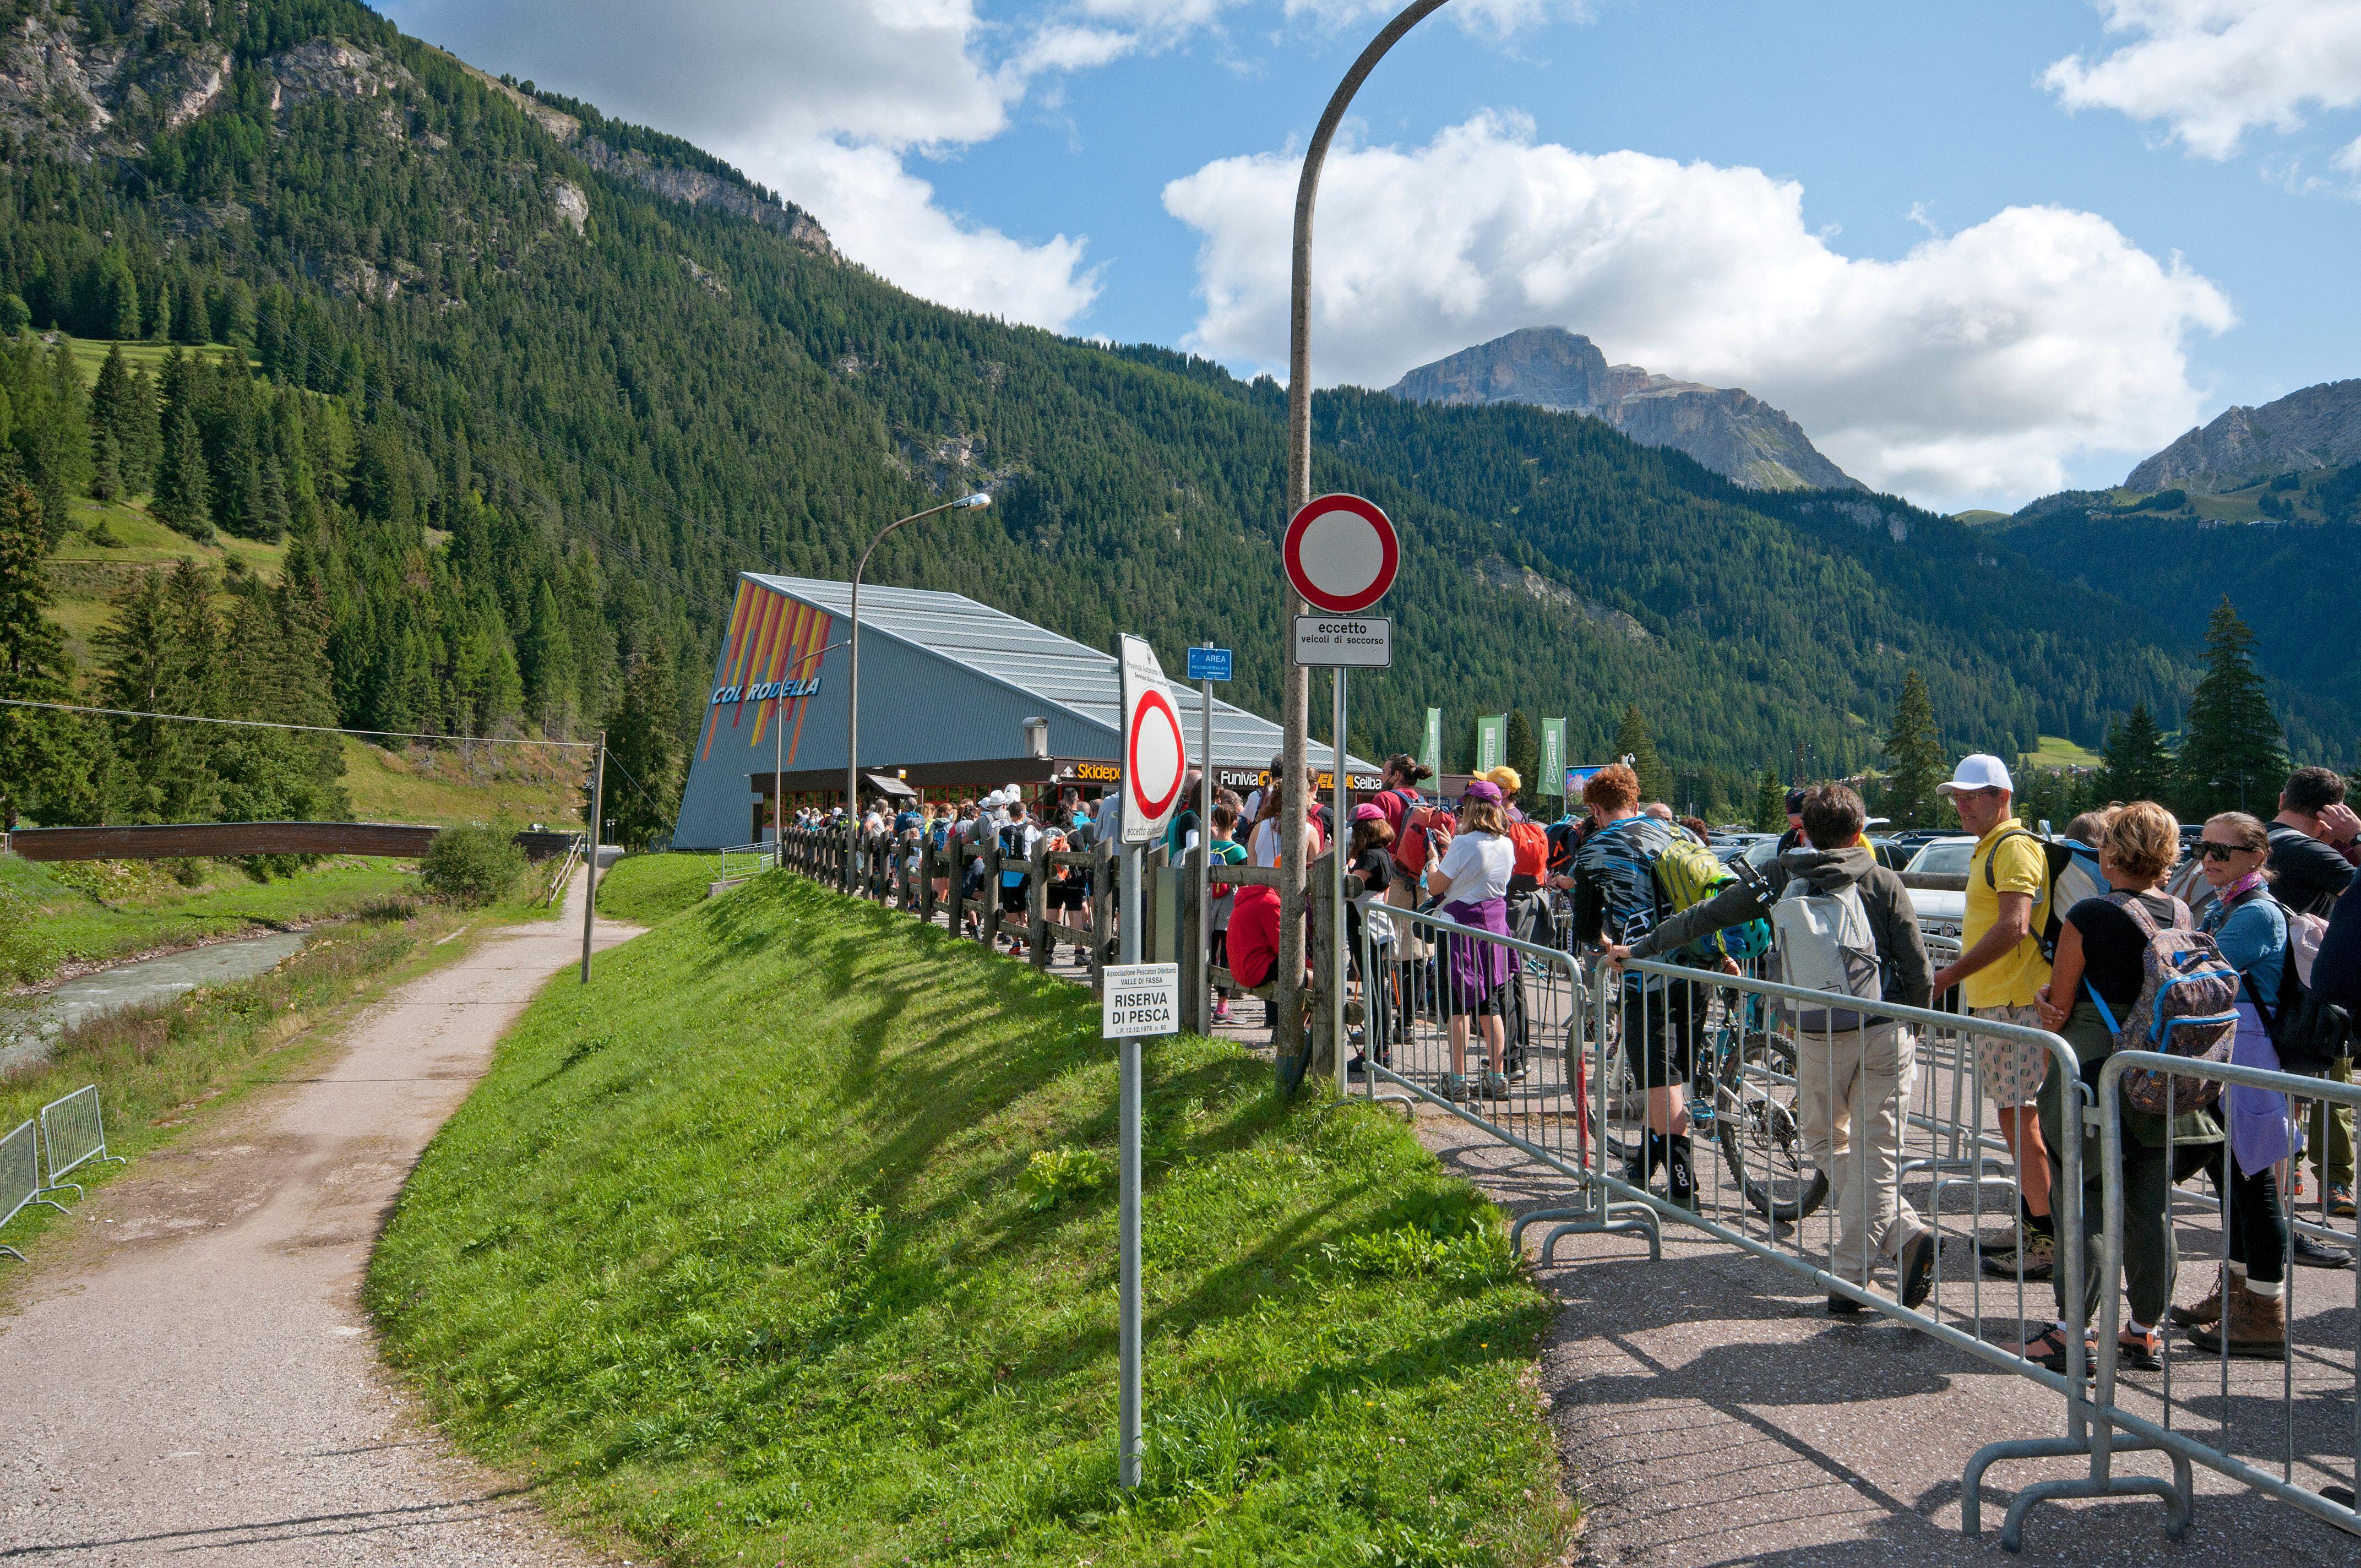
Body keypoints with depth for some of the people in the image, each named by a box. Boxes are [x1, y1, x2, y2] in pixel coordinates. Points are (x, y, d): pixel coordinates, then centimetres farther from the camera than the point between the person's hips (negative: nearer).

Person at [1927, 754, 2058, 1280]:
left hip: (2015, 1004, -11)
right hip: (1993, 1003, 11)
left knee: (2019, 1119, -8)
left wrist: (1951, 975, -23)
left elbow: (2014, 927, -24)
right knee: (2016, 1118, 15)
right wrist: (1958, 976, 20)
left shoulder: (2015, 847, -13)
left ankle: (2047, 1244, -3)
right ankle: (2032, 1229, 25)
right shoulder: (1988, 849, 20)